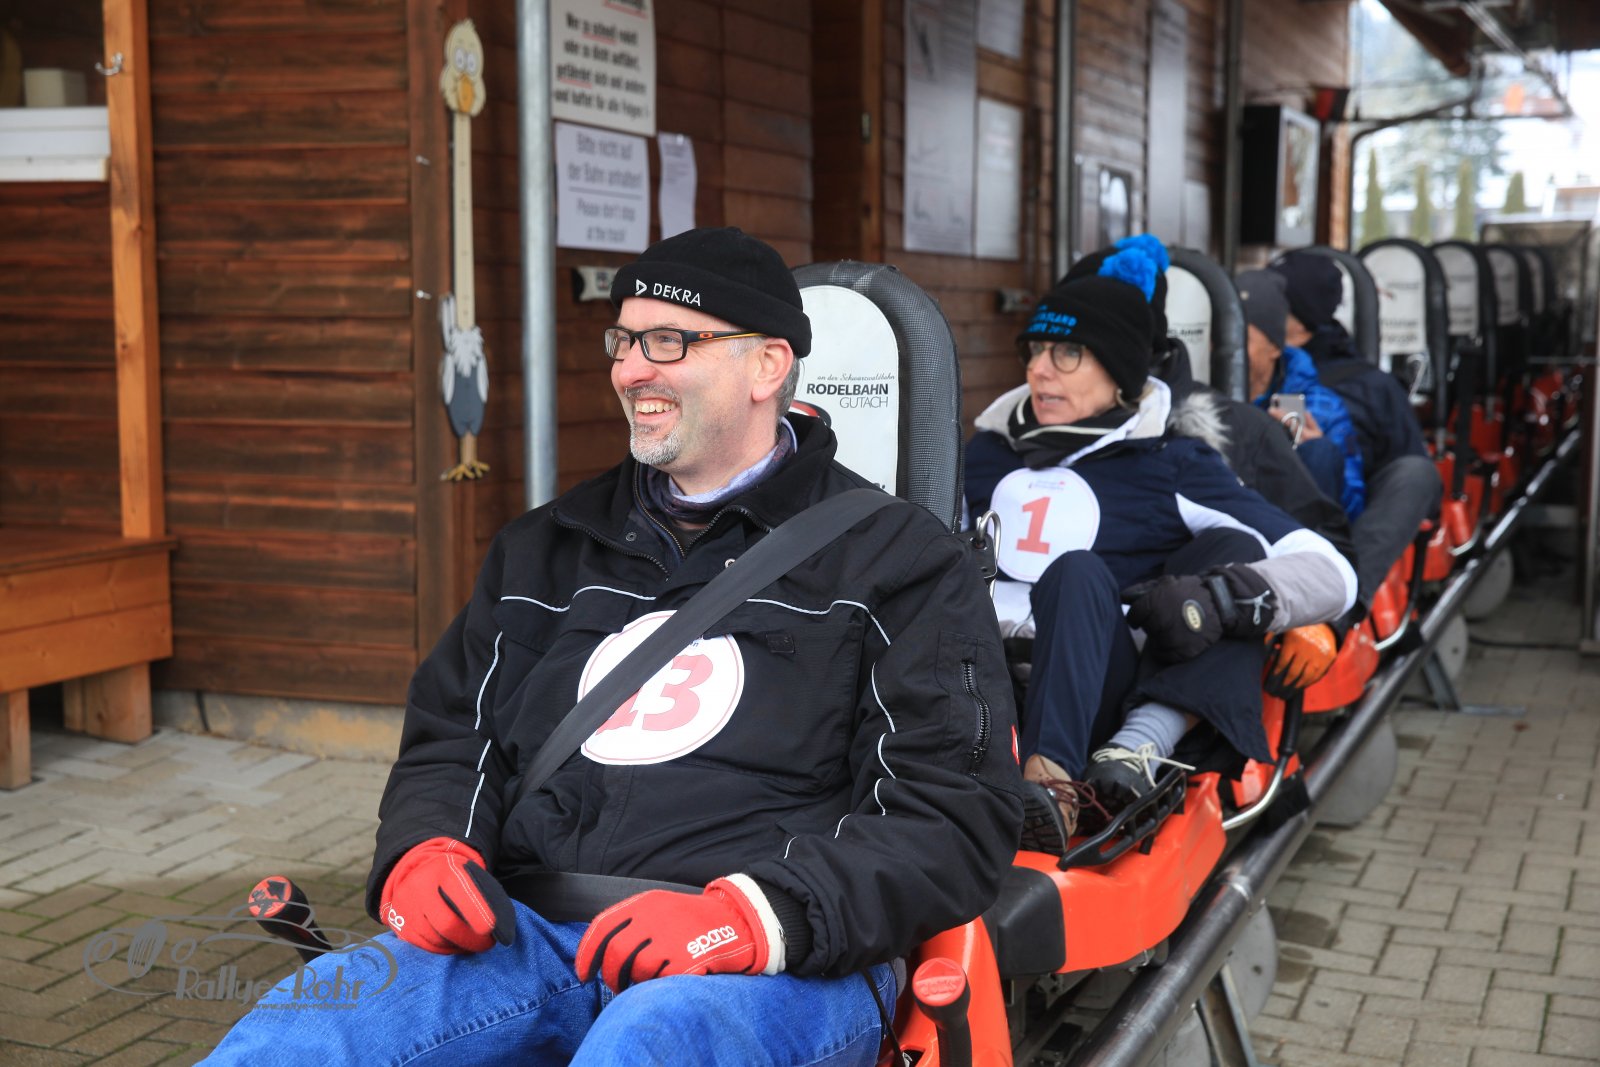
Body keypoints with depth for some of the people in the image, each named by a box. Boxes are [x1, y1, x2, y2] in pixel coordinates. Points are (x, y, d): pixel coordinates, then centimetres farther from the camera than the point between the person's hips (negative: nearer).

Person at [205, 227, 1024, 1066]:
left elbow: (954, 810, -3)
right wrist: (423, 853, 0)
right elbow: (451, 740, 24)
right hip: (523, 940, 4)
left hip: (777, 967, -3)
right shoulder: (543, 551, 22)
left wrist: (757, 916, -20)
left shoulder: (898, 563, 6)